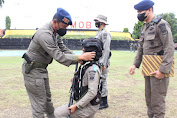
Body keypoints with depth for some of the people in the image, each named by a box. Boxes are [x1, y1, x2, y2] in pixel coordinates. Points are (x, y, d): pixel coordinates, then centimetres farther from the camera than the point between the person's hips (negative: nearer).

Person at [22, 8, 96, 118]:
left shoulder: (56, 33, 4)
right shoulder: (45, 34, -29)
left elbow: (64, 49, 7)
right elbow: (59, 56, -32)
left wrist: (78, 59, -7)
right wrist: (80, 57, -30)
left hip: (42, 69, 10)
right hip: (32, 70, -9)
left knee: (47, 97, 21)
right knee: (40, 103, -1)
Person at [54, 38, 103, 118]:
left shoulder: (93, 69, -22)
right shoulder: (86, 65, 8)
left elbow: (92, 92, -27)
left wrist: (76, 106, -25)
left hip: (89, 106, -10)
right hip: (86, 103, 10)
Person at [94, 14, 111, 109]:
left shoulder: (105, 33, -13)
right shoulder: (99, 33, 18)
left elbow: (106, 49, -20)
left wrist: (103, 63, -23)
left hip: (102, 62, -10)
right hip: (97, 61, 10)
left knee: (102, 81, -5)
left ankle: (104, 103, 4)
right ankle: (100, 100, 24)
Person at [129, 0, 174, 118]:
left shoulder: (161, 24, -11)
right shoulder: (145, 27, 15)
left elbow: (170, 48, -18)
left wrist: (163, 70, -22)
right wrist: (135, 64, 11)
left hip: (158, 69, -8)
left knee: (157, 100, -3)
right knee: (149, 98, 15)